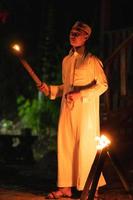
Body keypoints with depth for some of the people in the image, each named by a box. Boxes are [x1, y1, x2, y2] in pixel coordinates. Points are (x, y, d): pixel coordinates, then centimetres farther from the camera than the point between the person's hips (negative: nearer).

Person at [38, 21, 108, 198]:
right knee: (65, 144, 2)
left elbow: (103, 85, -9)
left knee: (85, 146, -4)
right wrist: (50, 90, 7)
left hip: (86, 109, -6)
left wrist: (80, 95, -17)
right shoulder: (66, 60, 15)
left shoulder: (92, 60, -4)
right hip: (67, 108, 6)